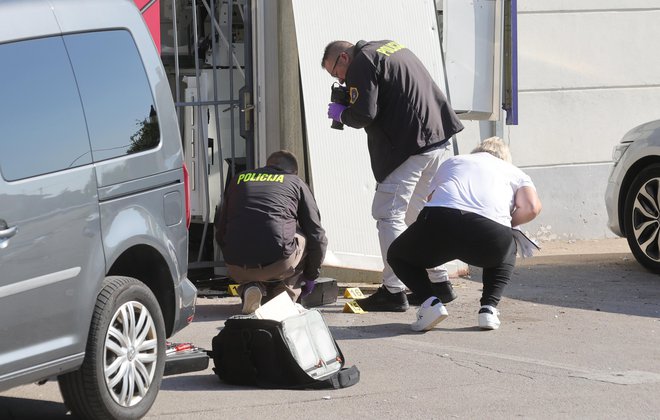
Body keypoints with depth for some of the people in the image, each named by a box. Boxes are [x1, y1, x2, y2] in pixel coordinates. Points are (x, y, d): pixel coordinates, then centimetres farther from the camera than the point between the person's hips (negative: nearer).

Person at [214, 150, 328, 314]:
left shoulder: (238, 179, 25)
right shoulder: (296, 183, 17)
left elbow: (221, 232, 28)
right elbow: (317, 236, 16)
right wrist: (310, 276, 29)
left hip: (237, 269, 3)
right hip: (279, 262, -3)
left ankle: (249, 286, 6)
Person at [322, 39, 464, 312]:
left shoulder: (362, 64, -9)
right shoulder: (390, 47, 20)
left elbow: (363, 115, -18)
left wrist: (340, 113, 3)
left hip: (408, 147, -9)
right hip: (439, 139, 9)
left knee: (388, 215, -4)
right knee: (419, 214, 19)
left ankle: (393, 291, -5)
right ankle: (439, 283, 21)